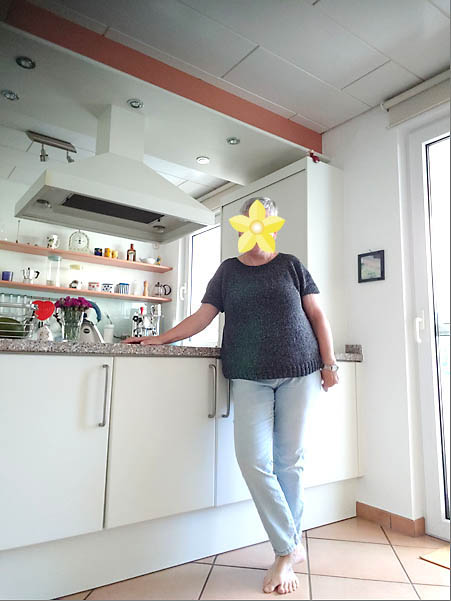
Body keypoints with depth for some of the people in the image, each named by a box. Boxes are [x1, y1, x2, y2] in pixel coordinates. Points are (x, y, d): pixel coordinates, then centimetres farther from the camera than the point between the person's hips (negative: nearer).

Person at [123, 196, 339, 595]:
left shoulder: (290, 265, 10)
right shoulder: (228, 271, 13)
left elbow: (317, 314, 9)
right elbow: (203, 316, 10)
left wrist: (329, 362, 2)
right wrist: (159, 339, 3)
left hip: (298, 372, 0)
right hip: (249, 378, 1)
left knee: (289, 460, 2)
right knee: (254, 461, -9)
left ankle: (287, 551, 22)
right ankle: (291, 548, 10)